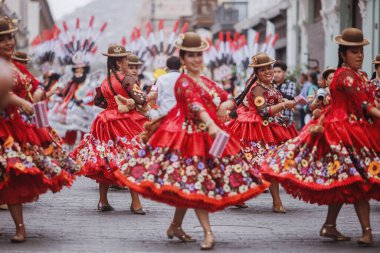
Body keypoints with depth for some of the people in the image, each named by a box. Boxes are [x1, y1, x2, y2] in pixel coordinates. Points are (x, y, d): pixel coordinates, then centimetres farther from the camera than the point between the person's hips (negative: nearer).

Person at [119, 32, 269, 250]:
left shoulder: (207, 82, 15)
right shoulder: (184, 82, -12)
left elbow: (227, 98, 14)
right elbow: (194, 103, -30)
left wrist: (226, 105, -11)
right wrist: (211, 125, -46)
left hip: (207, 135, 8)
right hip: (189, 134, -8)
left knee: (189, 185, 12)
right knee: (195, 183, -9)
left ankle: (176, 226, 24)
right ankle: (208, 233, -12)